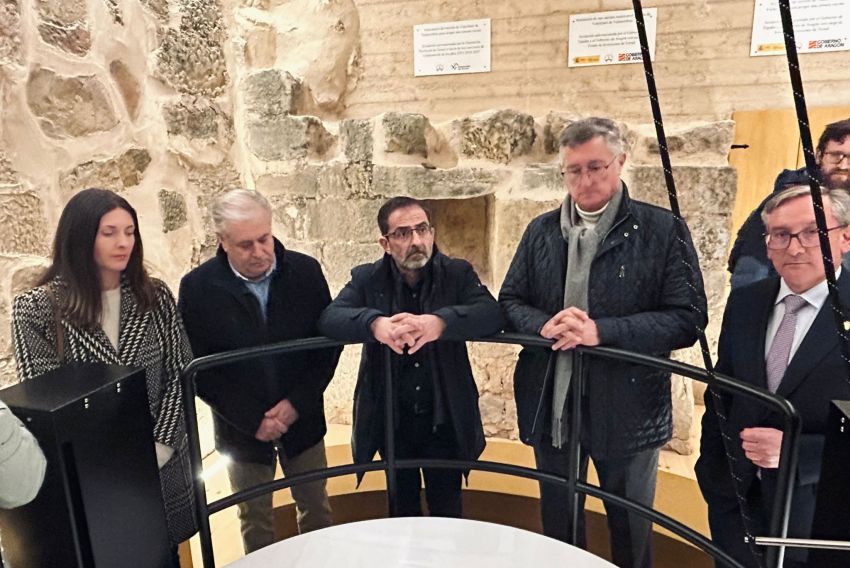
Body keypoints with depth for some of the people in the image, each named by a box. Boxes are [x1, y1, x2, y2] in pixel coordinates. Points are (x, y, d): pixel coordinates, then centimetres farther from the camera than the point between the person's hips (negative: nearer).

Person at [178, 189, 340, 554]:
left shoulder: (305, 271, -11)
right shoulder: (197, 287, -13)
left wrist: (298, 402, -13)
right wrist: (252, 419, -14)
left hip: (302, 418, 1)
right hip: (242, 428, -1)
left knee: (316, 507, 19)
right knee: (255, 519, 18)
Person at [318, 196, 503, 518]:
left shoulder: (458, 274, -8)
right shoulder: (366, 279, -6)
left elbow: (492, 314, -23)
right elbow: (329, 318, -20)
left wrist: (440, 322, -42)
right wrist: (375, 323, -41)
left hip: (444, 419, -1)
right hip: (391, 419, 1)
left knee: (447, 512, 18)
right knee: (403, 510, 23)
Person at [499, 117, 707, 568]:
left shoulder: (661, 230, -8)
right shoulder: (541, 231, 4)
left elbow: (687, 317, -13)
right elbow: (509, 302, 6)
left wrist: (601, 331, -25)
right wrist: (543, 325, -16)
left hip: (627, 408, -3)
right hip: (550, 407, 4)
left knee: (630, 527, 20)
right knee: (557, 522, 23)